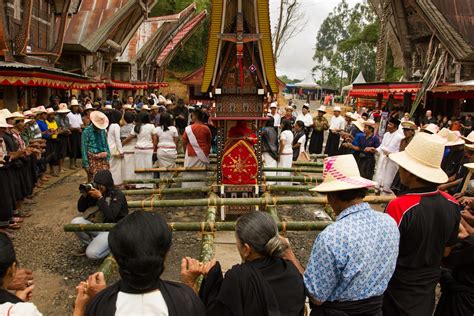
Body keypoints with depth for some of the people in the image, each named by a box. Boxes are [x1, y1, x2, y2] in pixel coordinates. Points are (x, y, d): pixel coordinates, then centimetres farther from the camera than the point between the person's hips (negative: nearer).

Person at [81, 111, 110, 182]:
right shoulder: (86, 131, -6)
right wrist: (86, 164, -10)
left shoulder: (102, 130, 9)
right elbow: (84, 149, -6)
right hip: (92, 160, -4)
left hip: (103, 159, 4)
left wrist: (108, 158, 11)